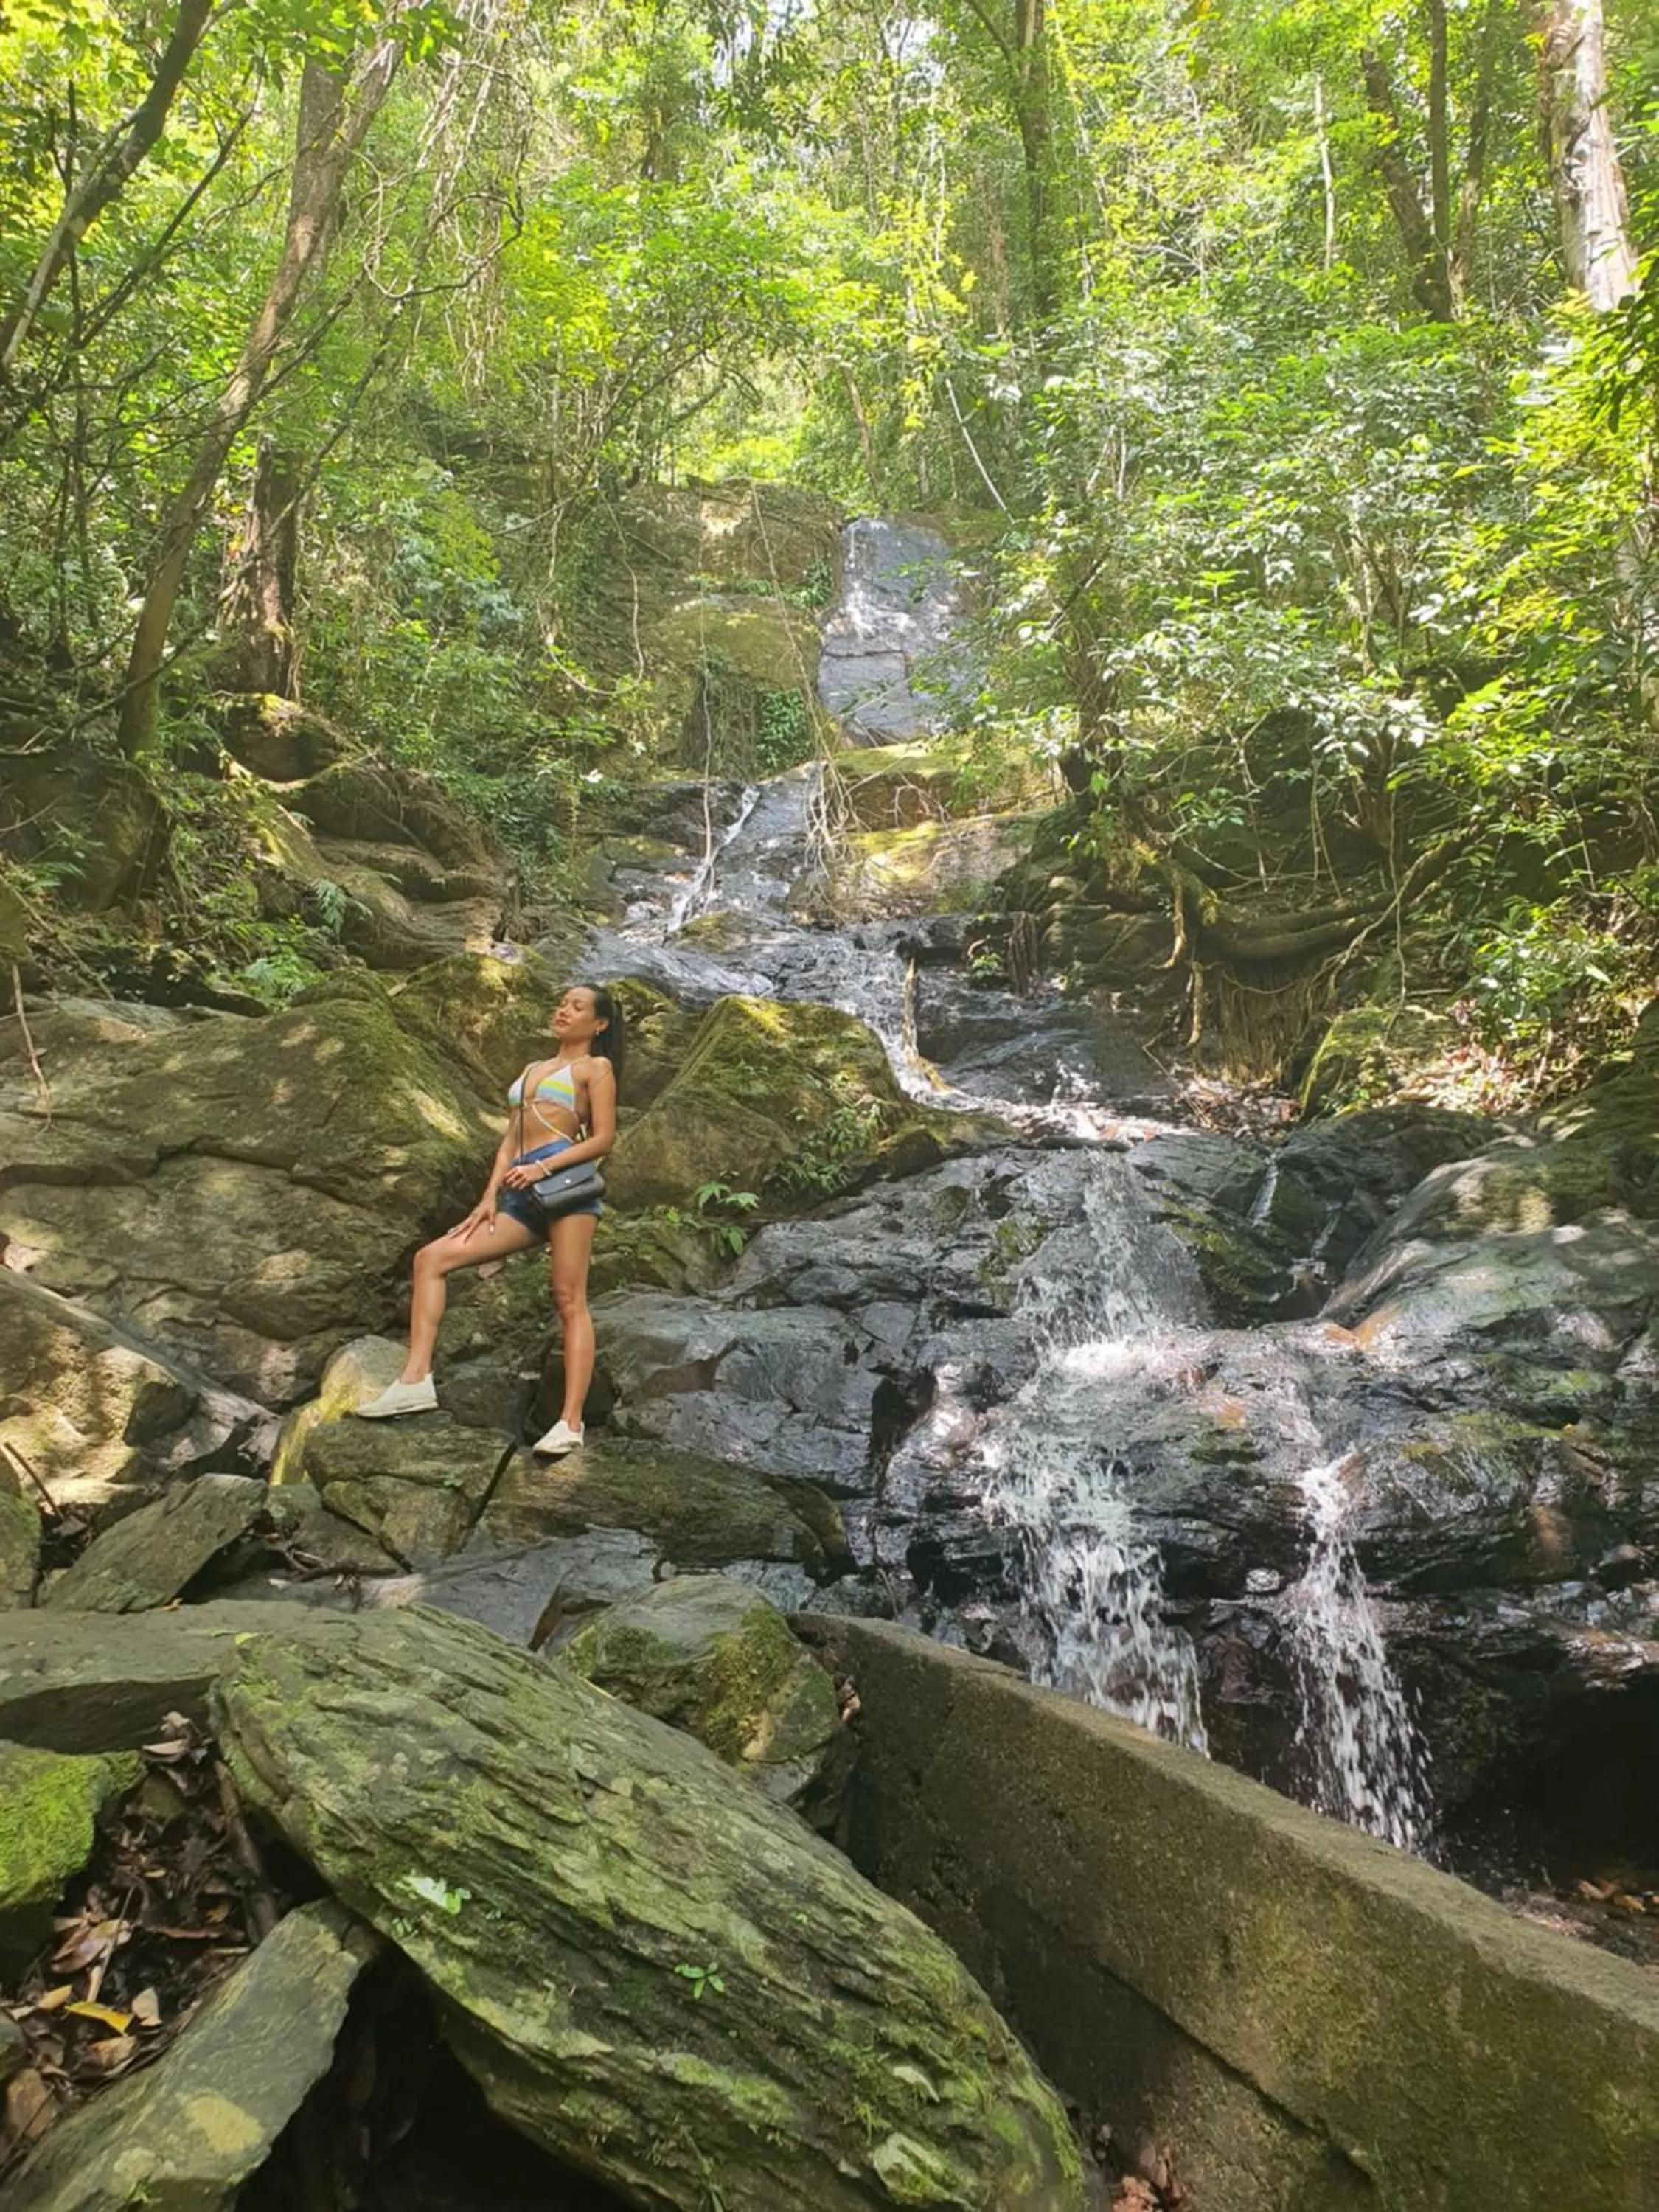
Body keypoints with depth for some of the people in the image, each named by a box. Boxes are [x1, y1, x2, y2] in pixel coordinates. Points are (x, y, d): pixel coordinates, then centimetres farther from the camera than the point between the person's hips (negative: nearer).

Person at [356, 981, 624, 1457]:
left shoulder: (595, 1067, 10)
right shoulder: (533, 1069, 29)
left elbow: (604, 1138, -2)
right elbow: (510, 1141, 22)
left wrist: (543, 1167, -13)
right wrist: (490, 1196, 7)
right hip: (522, 1194, 8)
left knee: (569, 1301, -13)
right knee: (431, 1258, -2)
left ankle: (571, 1424, -17)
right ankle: (415, 1378, -7)